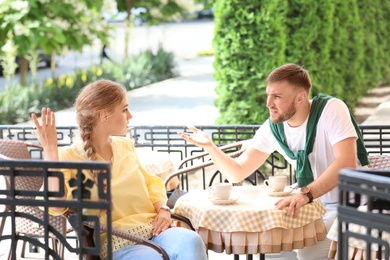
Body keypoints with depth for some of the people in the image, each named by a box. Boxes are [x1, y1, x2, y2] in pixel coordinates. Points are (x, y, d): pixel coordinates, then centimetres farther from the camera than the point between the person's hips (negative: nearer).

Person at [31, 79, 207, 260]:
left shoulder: (125, 145, 16)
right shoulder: (69, 156, -2)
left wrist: (163, 209, 5)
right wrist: (50, 151, -24)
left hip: (154, 229, 5)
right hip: (117, 242, -5)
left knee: (191, 241, -30)